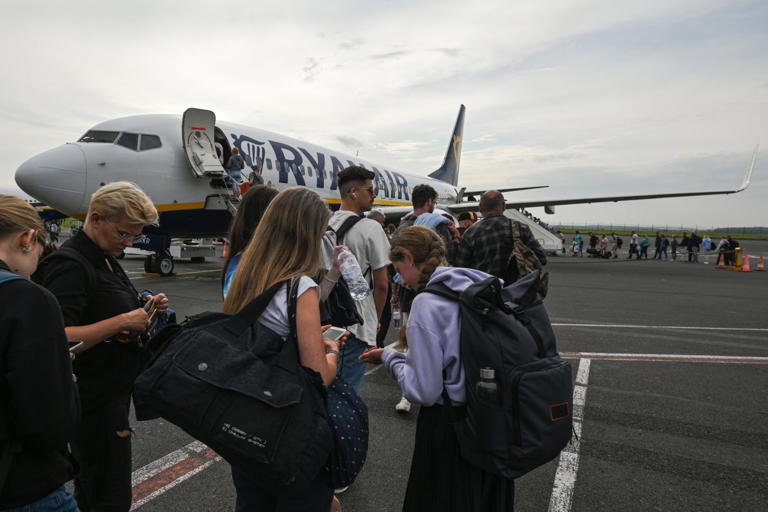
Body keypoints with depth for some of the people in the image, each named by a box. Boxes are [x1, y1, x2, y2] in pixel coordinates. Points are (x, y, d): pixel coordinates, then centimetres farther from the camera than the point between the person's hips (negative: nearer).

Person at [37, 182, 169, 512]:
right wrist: (122, 321, -28)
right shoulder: (70, 265, -19)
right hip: (94, 398, -9)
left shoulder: (106, 259, 11)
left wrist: (144, 308, 3)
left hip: (114, 392, 9)